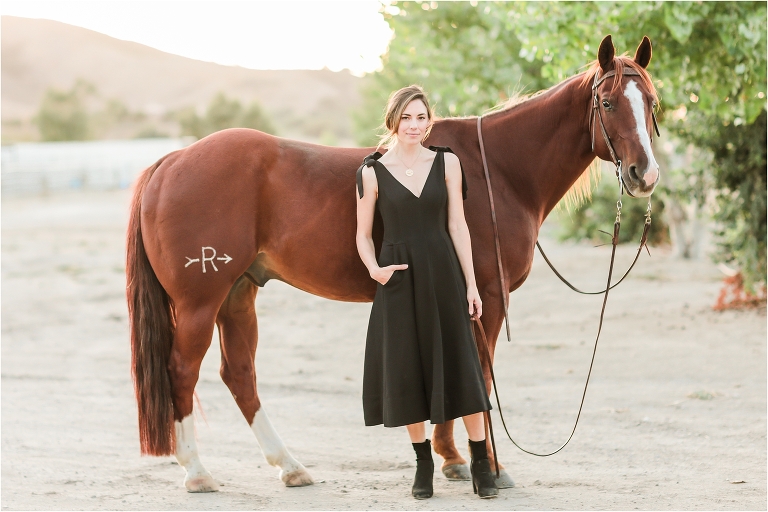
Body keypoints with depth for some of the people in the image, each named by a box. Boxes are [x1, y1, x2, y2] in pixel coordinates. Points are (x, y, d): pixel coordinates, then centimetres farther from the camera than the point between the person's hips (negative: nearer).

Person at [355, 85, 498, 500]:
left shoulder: (446, 163, 2)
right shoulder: (372, 172, -1)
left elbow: (457, 224, 3)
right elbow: (363, 235, 4)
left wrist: (471, 284, 0)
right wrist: (373, 269, -15)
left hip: (443, 273, 1)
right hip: (399, 279, 0)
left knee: (460, 365, 0)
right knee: (407, 369, 5)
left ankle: (481, 464, 9)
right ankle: (423, 464, 19)